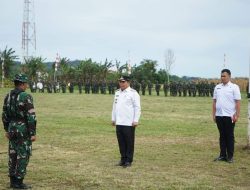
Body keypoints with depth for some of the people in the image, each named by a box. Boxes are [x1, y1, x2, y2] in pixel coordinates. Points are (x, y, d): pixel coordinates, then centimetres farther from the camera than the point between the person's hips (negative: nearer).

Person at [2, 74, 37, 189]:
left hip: (12, 129, 7)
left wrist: (7, 130, 20)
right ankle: (18, 182, 2)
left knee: (13, 155, 12)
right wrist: (33, 133, -14)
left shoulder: (8, 96, 6)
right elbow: (31, 117, -19)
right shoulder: (26, 97, -16)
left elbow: (4, 115, 11)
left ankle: (13, 181, 18)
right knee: (23, 156, -1)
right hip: (24, 130, -7)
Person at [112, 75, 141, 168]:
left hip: (129, 123, -6)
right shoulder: (117, 92, 14)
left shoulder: (133, 93, -7)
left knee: (129, 142, 1)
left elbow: (137, 108, -10)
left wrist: (135, 120, -14)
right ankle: (123, 159, 20)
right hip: (119, 122, 6)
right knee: (121, 142, 10)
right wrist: (113, 119, 18)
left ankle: (129, 160, 8)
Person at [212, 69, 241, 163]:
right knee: (222, 136, 10)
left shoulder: (234, 87, -4)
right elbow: (214, 101, 12)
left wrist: (237, 115, -13)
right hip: (219, 115, 5)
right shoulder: (217, 87, 10)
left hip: (229, 116, -4)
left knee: (230, 136, 2)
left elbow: (238, 102, -8)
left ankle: (230, 156, 8)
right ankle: (222, 155, 16)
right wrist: (214, 114, 8)